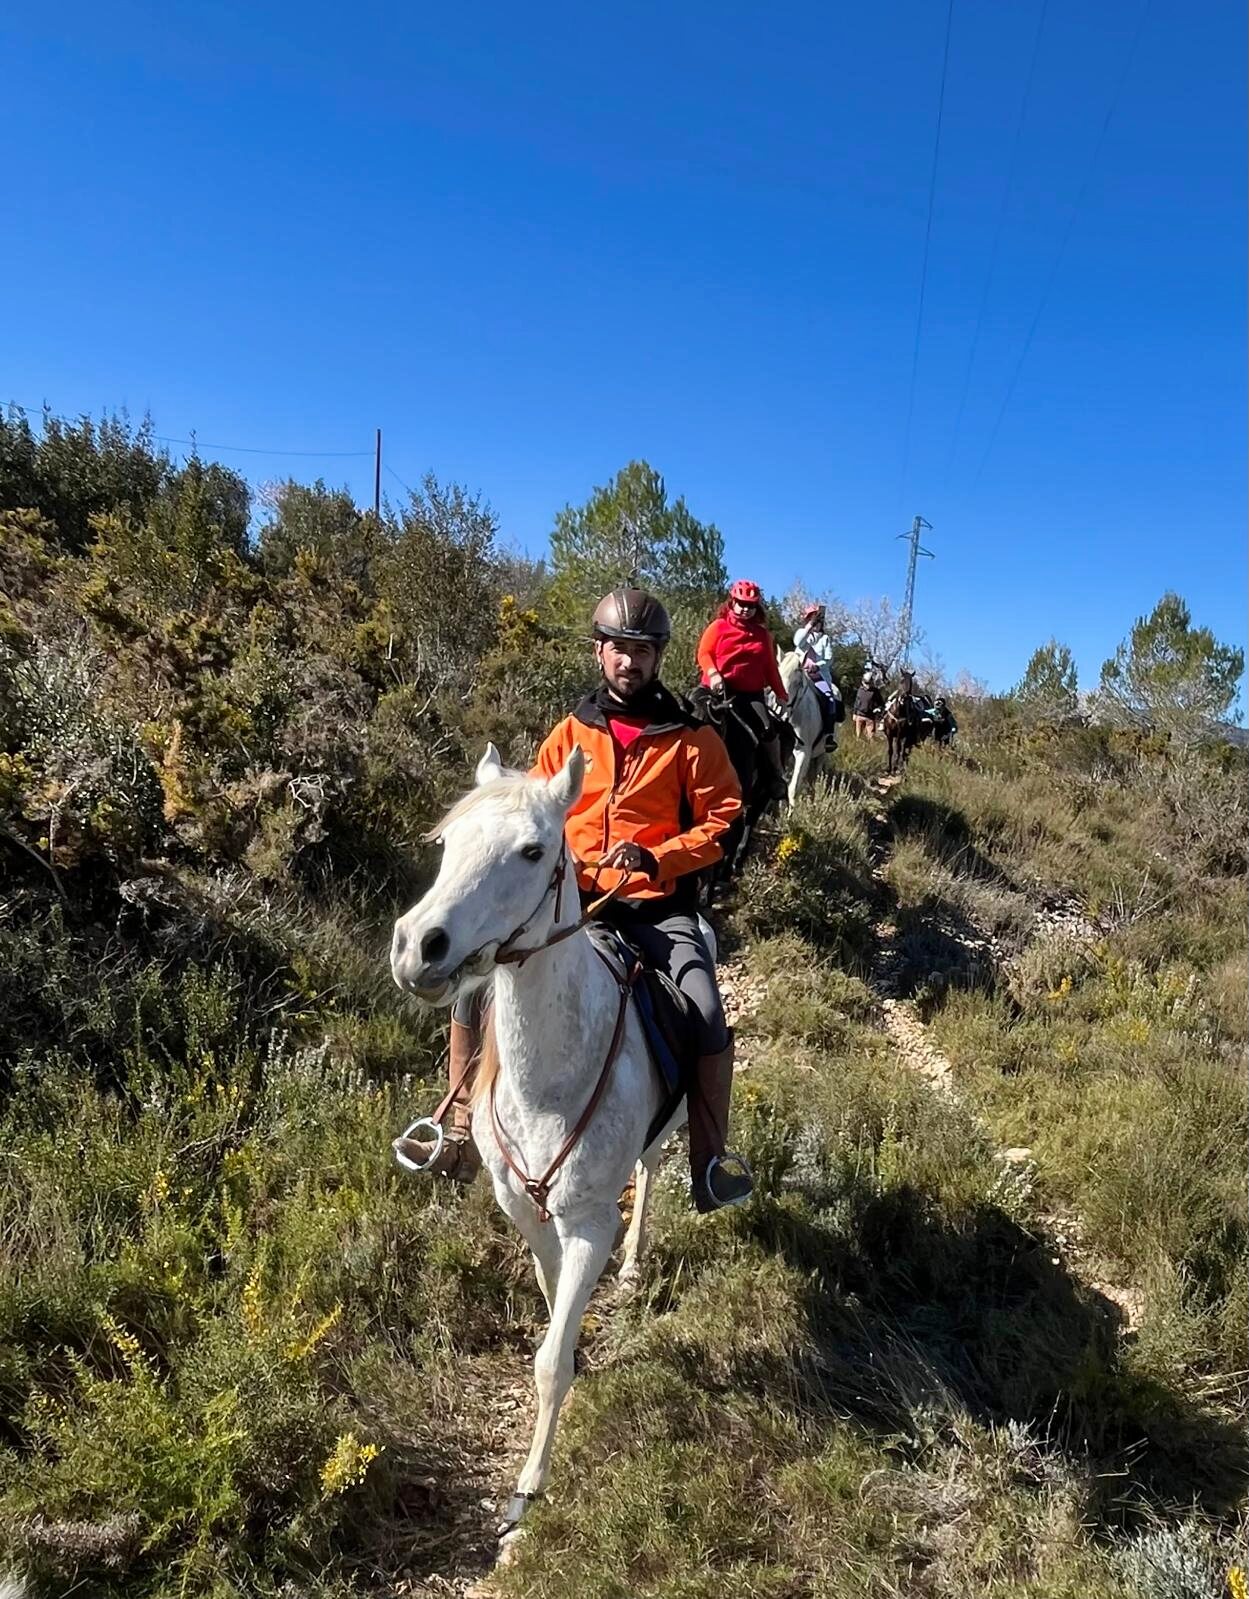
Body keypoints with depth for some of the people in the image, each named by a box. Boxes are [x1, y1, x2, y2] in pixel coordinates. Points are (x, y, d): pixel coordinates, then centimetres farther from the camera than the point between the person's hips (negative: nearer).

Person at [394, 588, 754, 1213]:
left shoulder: (690, 737, 2)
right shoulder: (571, 732, 9)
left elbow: (720, 819, 0)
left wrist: (658, 857, -16)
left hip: (658, 906, -2)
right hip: (574, 899, 3)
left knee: (707, 1013, -26)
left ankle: (711, 1161, -2)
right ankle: (462, 1137, 2)